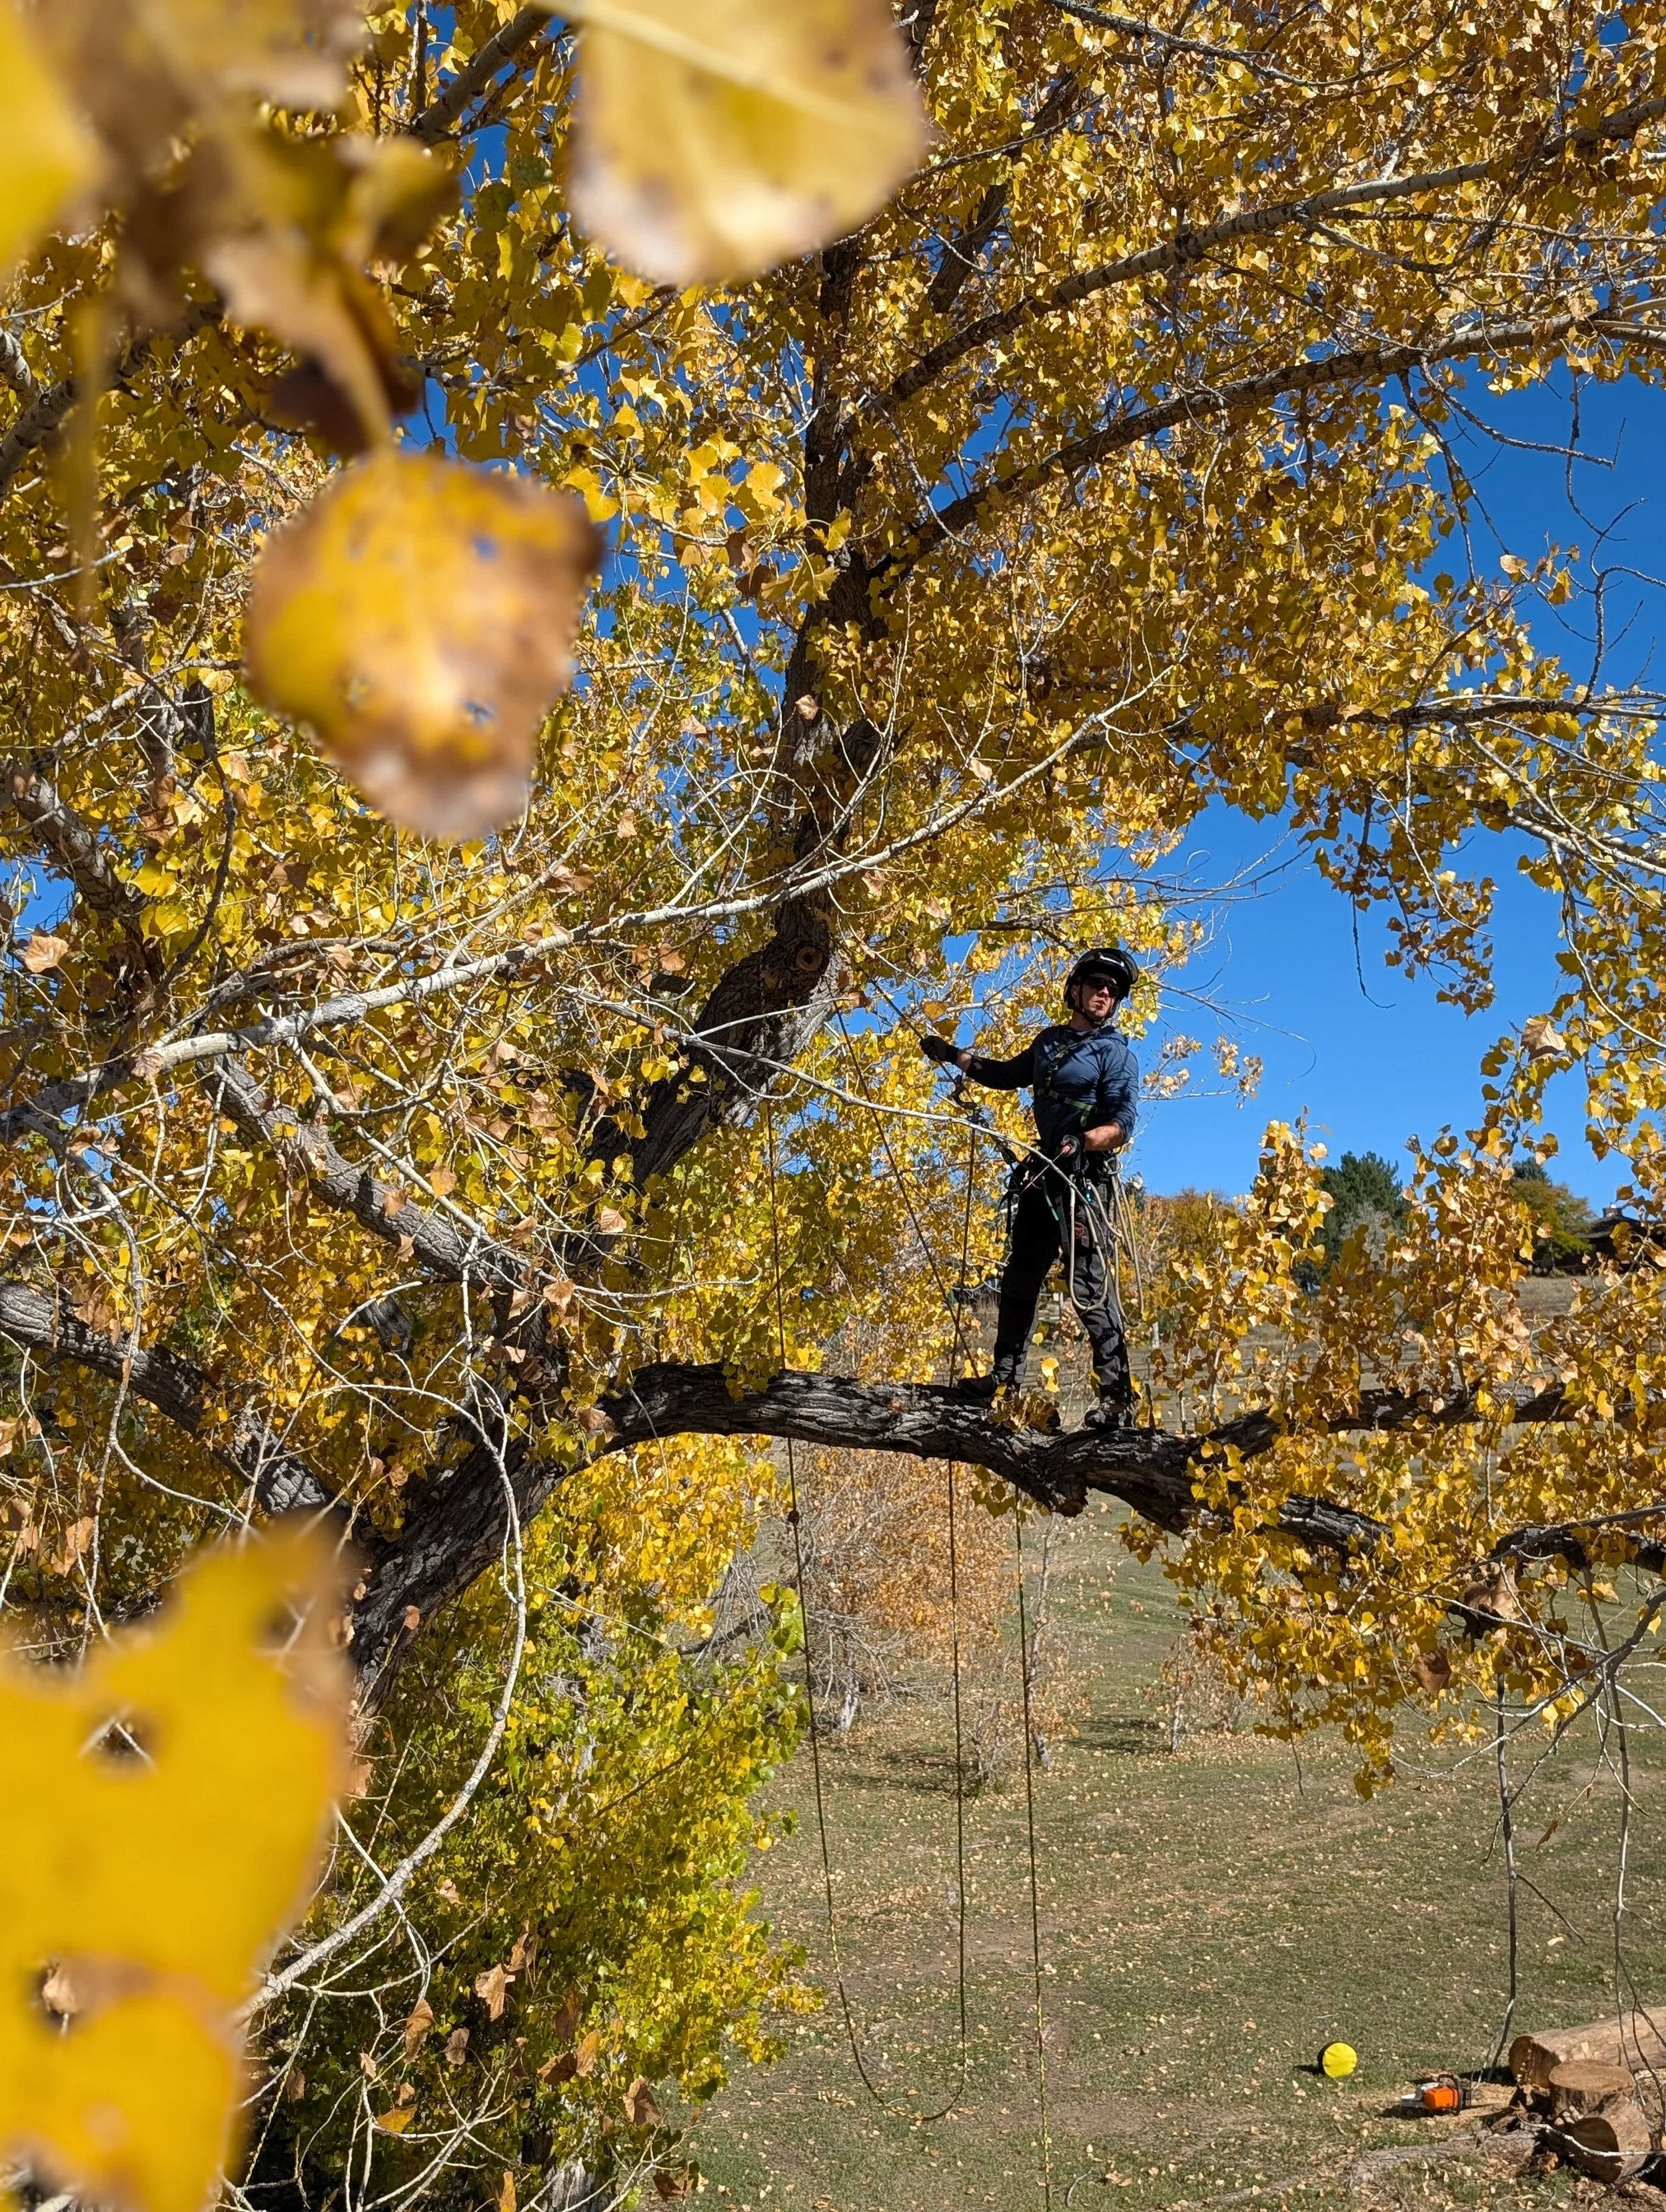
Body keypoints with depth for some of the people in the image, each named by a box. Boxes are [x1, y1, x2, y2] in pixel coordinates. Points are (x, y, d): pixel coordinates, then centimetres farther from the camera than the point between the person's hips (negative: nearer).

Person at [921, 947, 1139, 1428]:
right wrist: (952, 1055, 31)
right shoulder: (1048, 1041, 16)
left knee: (1090, 1289, -13)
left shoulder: (1116, 1055, -4)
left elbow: (1122, 1123, -14)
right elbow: (1006, 1074, 33)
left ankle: (1118, 1398, -11)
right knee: (1019, 1278, 15)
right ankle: (1005, 1376, 29)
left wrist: (1082, 1142, -31)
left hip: (1082, 1181, -7)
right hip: (1041, 1175, 8)